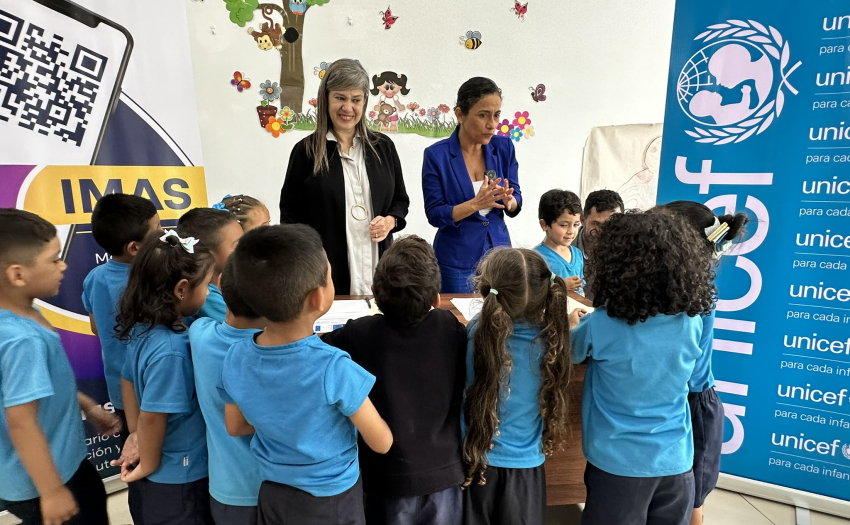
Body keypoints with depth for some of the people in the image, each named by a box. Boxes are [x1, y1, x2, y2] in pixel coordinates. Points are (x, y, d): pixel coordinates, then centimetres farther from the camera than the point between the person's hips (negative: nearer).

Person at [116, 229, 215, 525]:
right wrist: (148, 466, -9)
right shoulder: (170, 348, -32)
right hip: (179, 476, -8)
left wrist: (135, 436, 12)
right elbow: (153, 416, -25)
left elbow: (127, 380, 6)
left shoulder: (142, 328, -6)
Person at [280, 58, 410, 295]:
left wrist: (390, 221, -6)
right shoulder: (306, 151, 0)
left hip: (377, 268, 3)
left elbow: (401, 200, 15)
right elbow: (290, 216, 2)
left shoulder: (383, 147, 7)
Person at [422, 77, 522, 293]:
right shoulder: (437, 155, -11)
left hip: (499, 251, 3)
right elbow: (435, 214, -12)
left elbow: (516, 205, 2)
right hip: (457, 260, -3)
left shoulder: (504, 147, -1)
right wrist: (476, 204, -26)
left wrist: (508, 200, -21)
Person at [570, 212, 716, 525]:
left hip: (617, 464, -3)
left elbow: (567, 353, -1)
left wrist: (573, 325, 20)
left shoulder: (600, 327, -21)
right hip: (676, 463, 3)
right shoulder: (693, 322, -9)